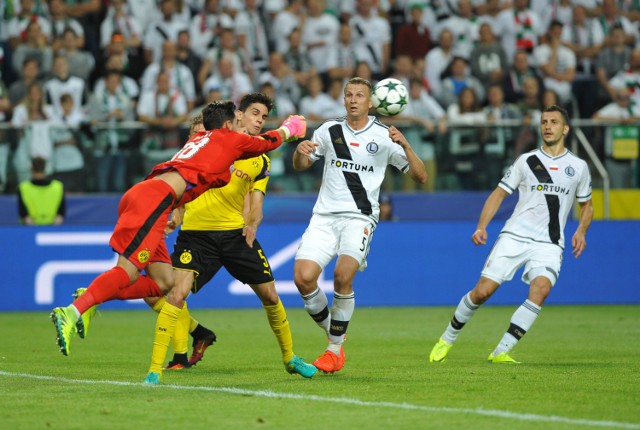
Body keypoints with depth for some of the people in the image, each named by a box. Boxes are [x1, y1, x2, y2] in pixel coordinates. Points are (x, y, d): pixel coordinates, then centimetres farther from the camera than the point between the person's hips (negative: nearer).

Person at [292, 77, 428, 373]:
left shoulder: (384, 136, 2)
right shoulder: (329, 130, 9)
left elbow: (420, 176, 0)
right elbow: (300, 166, 19)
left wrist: (404, 145, -16)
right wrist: (300, 151, -5)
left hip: (359, 218, -3)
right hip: (324, 215, 3)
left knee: (343, 276, -24)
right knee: (303, 276, -15)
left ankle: (335, 349, -7)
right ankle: (333, 333, 10)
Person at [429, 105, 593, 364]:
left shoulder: (578, 167, 12)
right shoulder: (526, 161, 8)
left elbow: (586, 206, 23)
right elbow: (499, 194, 9)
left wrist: (581, 232, 3)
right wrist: (481, 227, -4)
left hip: (549, 244, 0)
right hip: (514, 236, 0)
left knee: (541, 289, -27)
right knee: (483, 291, -10)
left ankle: (500, 352, -23)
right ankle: (447, 339, 14)